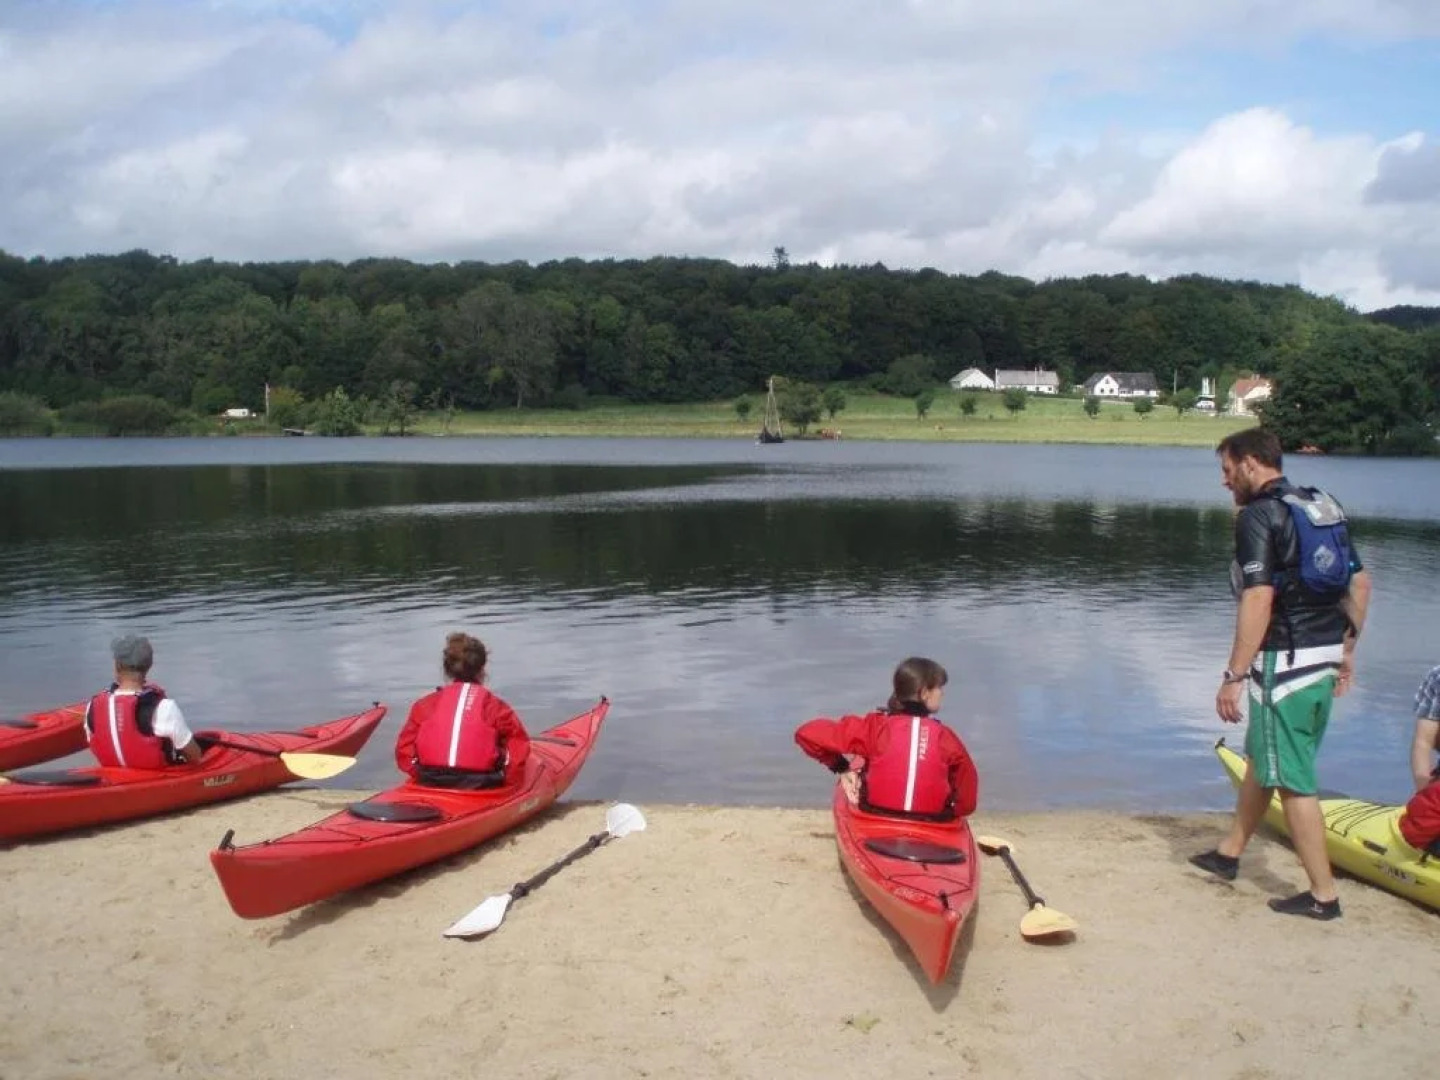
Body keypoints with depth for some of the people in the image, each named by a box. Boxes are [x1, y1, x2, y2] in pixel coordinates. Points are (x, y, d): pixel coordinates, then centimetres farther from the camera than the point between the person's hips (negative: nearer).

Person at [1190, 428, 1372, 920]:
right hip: (1324, 659, 9)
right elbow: (1359, 583, 14)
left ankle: (1322, 894, 8)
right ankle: (1229, 853, 35)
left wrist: (1233, 676, -20)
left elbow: (1259, 601, -23)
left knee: (1292, 779, 1)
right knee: (1262, 757, 21)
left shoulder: (1257, 516, -15)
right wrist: (1346, 648, 21)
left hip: (1284, 662, -9)